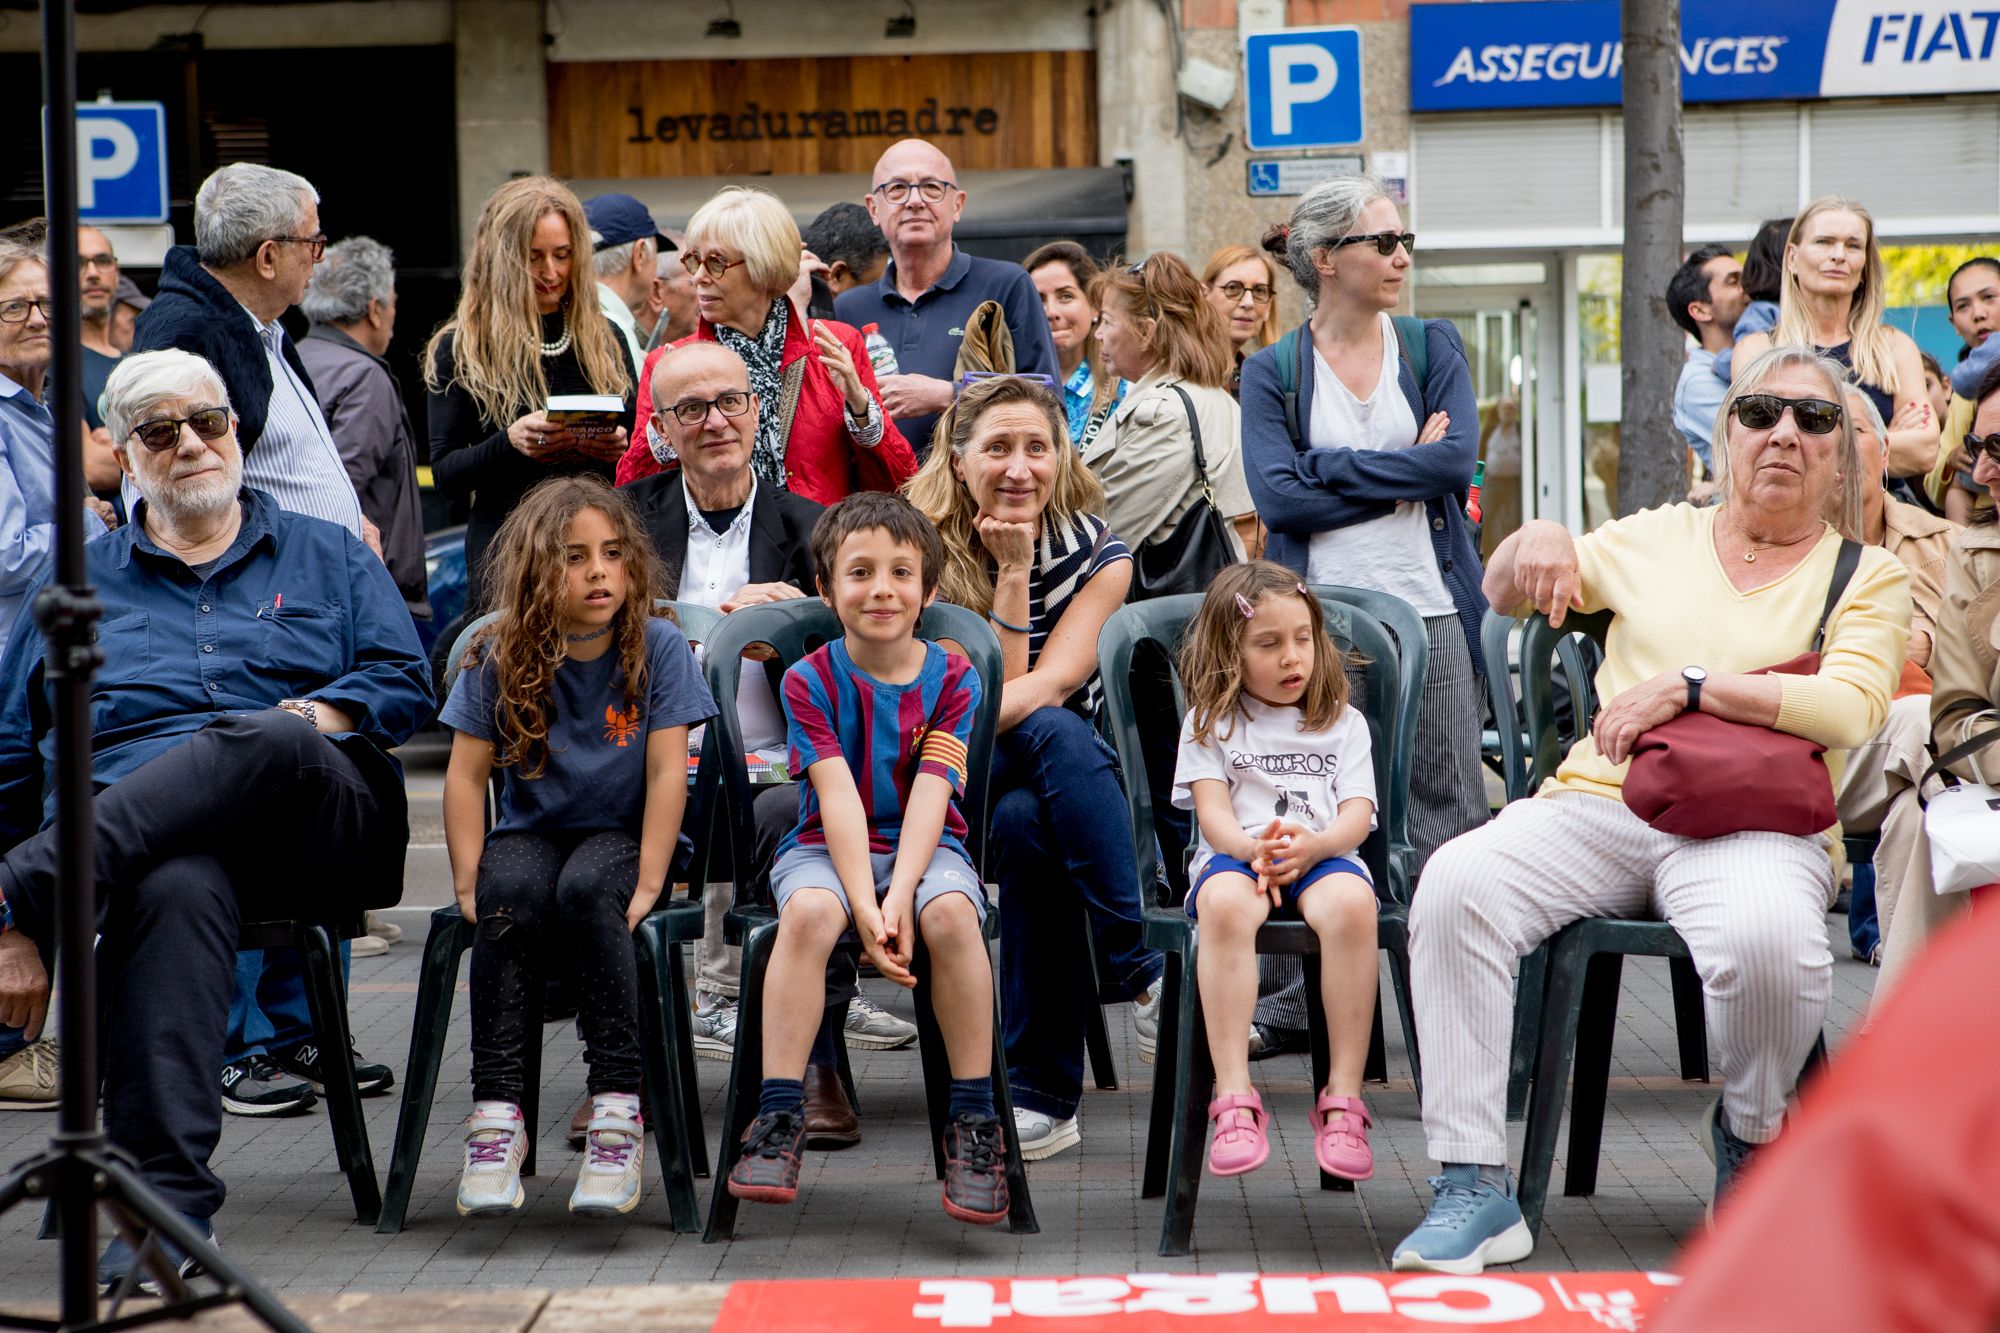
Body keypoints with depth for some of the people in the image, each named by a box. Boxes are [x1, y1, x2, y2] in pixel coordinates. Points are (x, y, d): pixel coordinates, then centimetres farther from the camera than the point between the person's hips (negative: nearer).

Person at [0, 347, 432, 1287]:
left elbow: (404, 681, 14)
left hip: (318, 826, 0)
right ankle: (167, 1205, -49)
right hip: (136, 841, 0)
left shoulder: (326, 557, 26)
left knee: (264, 740, -38)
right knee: (177, 889, -40)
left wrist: (314, 721, -8)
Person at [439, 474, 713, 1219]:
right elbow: (467, 774, 0)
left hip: (622, 834, -2)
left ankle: (618, 1108, -33)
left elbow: (667, 772, -9)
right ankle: (497, 1106, -32)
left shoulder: (657, 648, -5)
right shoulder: (500, 658, -1)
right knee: (510, 898, -33)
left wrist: (647, 884, -18)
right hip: (531, 832, 2)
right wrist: (468, 883, -10)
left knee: (584, 892, -36)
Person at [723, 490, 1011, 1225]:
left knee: (949, 912, -33)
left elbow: (929, 796, -10)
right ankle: (778, 1119, -30)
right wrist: (865, 908, -25)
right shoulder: (810, 680, -2)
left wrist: (900, 897, -25)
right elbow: (838, 796, -13)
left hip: (925, 847, 1)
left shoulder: (953, 680, 1)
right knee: (808, 911, -35)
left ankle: (972, 1120, -23)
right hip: (826, 846, 0)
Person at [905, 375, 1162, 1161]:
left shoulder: (1095, 550, 1)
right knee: (1047, 731, -34)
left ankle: (1041, 1094, -28)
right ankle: (1140, 971, -31)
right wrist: (1012, 574, -17)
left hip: (1060, 785, 1)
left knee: (1027, 822, -35)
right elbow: (1000, 693, -10)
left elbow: (1045, 685, -13)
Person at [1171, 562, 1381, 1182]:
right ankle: (1234, 1099, -41)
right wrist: (1253, 847, -19)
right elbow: (1212, 810, 3)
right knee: (1225, 903, -39)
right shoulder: (1211, 723, 16)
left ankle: (1343, 1097, -34)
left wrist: (1313, 844, -16)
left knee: (1350, 903, -37)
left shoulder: (1342, 722, 19)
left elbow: (1358, 812, 7)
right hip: (1235, 857, -1)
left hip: (1324, 856, 1)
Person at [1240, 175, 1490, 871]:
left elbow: (1457, 459, -4)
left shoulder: (1433, 346, 12)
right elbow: (1278, 498, -8)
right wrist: (1409, 475, -6)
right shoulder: (1271, 373, 7)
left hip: (1432, 611, 1)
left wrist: (1330, 466, -7)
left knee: (1449, 812, -2)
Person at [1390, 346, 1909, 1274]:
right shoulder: (1660, 538, 20)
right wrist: (1537, 538, -1)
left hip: (1751, 826, -2)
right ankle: (1473, 1186, -28)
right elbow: (1504, 593, 23)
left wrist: (1690, 686, -14)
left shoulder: (1867, 575, 12)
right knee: (1455, 882, -28)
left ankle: (1749, 1138, -4)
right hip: (1596, 806, 3)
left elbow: (1850, 708, -6)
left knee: (1769, 935, -38)